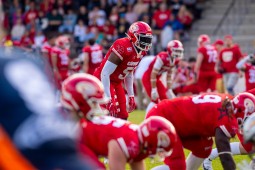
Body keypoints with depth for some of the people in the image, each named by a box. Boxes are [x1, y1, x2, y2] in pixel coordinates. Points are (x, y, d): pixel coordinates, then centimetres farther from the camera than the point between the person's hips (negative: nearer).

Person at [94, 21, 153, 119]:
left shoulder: (141, 52, -1)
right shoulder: (123, 48, -29)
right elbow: (105, 73, -29)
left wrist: (131, 95, 13)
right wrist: (108, 99, -29)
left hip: (116, 82, 9)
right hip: (103, 80, -9)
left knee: (123, 116, 8)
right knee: (112, 115, -19)